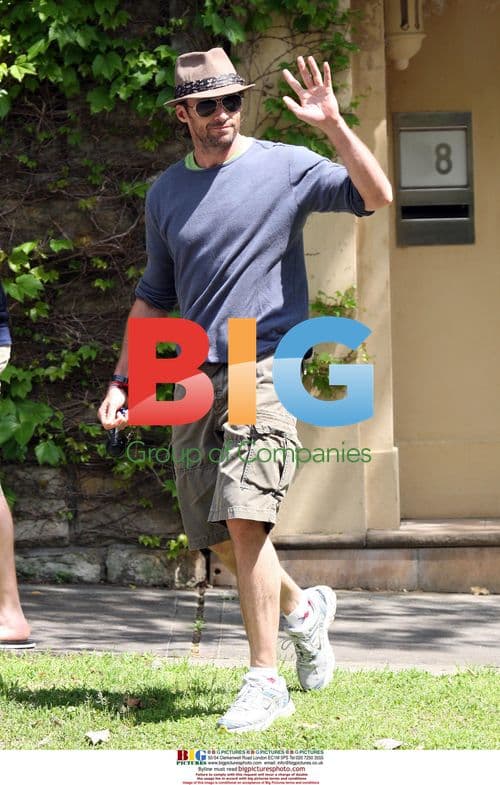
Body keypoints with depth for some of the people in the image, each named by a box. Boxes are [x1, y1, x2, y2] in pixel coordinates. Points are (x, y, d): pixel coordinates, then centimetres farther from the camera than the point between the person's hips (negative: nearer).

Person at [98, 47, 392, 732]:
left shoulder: (285, 167, -1)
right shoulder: (166, 193, 13)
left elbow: (377, 196, -15)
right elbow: (155, 294, 22)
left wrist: (333, 125, -25)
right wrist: (122, 380, 15)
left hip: (266, 368, -5)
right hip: (195, 379, 5)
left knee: (243, 518, -19)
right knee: (218, 537, 7)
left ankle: (265, 681, -13)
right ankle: (302, 609, 36)